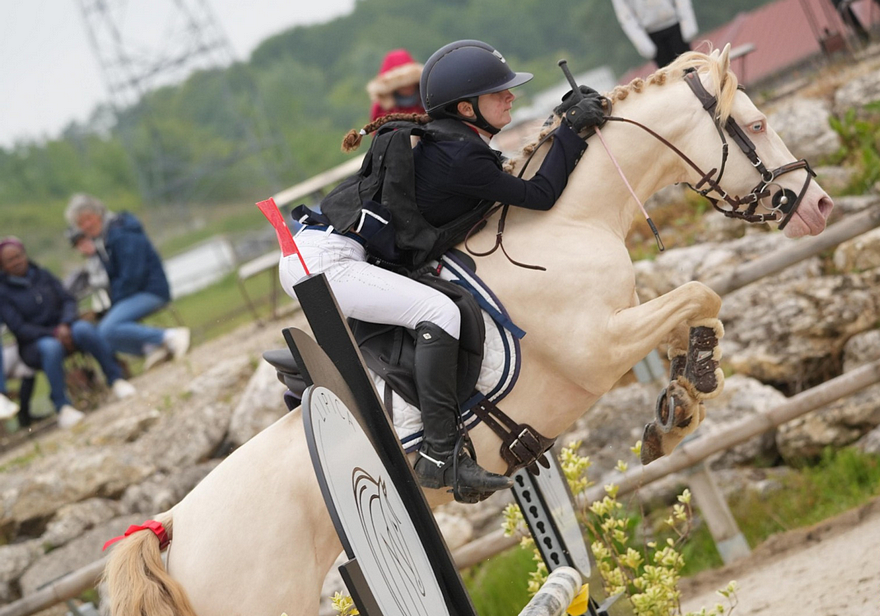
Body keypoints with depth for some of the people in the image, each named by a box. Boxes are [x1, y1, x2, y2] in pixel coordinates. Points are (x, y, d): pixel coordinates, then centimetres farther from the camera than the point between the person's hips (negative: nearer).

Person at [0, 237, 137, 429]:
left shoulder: (42, 275, 10)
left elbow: (68, 300, 5)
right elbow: (19, 328, -10)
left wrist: (65, 325, -16)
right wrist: (54, 333, -21)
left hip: (62, 329, 3)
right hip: (33, 343, -3)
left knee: (84, 329, -30)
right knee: (51, 347, -38)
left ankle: (115, 378, -24)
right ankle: (62, 407, -36)